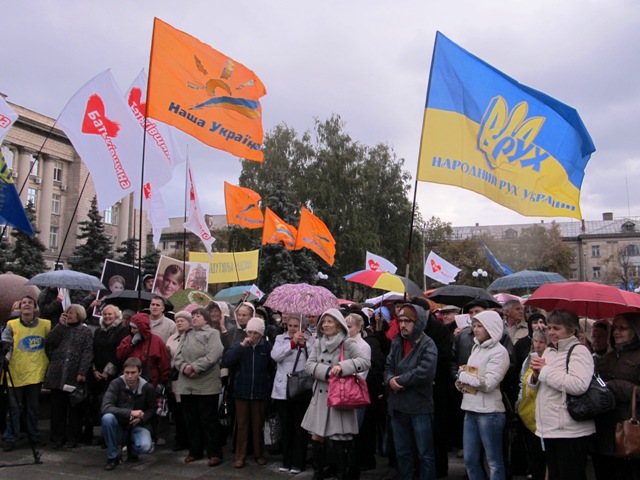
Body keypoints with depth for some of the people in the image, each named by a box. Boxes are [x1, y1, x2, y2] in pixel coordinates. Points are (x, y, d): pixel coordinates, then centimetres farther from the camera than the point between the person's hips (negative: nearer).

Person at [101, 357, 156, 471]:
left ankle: (132, 451, 11)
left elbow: (152, 409, 5)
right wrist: (130, 413, -32)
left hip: (138, 426, 0)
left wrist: (140, 418, -15)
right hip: (119, 425, 0)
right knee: (107, 417, -33)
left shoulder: (148, 388, -11)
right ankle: (112, 457, -13)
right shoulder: (116, 384, -16)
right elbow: (106, 407, -27)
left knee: (145, 446, -30)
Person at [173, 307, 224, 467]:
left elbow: (213, 355, -15)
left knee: (208, 420, -1)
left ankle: (214, 453, 8)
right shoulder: (185, 335, 18)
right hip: (186, 385, 6)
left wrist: (195, 367, -18)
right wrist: (184, 367, -12)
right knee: (191, 420, 13)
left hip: (207, 385, -6)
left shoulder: (212, 333, -1)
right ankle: (195, 451, 25)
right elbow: (177, 355, 8)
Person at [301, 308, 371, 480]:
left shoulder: (348, 344, -8)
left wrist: (342, 366, -28)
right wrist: (326, 371, -19)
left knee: (340, 439, 1)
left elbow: (365, 362, -16)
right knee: (316, 437, 9)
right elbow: (309, 365, -2)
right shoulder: (318, 343, 7)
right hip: (321, 395, 5)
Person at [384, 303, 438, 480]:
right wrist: (390, 380, -16)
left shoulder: (428, 344, -11)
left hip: (420, 407, -6)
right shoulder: (396, 343, 9)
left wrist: (399, 380, -17)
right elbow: (388, 367, 6)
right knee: (402, 451, 18)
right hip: (398, 406, 6)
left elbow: (425, 372, -25)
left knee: (425, 453, 6)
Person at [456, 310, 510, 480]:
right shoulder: (476, 348, 13)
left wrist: (463, 375, -9)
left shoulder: (499, 352, -10)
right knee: (470, 459, 13)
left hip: (489, 413, -7)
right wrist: (461, 382, -2)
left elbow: (488, 383, -19)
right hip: (470, 410, 7)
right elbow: (464, 374, 20)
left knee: (494, 461, 4)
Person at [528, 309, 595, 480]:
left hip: (570, 432, -8)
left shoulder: (579, 351, -11)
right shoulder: (548, 351, 12)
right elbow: (535, 386, 21)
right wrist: (536, 375, -2)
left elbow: (579, 386, -28)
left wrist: (546, 370, -19)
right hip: (548, 428, 8)